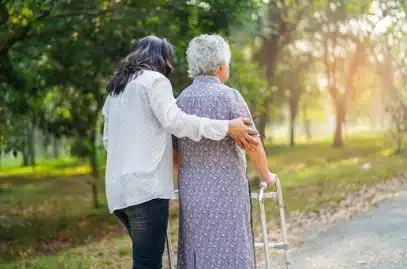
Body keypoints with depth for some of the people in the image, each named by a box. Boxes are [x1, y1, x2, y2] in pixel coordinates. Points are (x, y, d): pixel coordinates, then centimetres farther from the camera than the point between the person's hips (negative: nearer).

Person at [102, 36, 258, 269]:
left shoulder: (116, 88, 24)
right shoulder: (154, 79, 0)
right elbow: (174, 121, -16)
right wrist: (226, 127, -17)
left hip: (119, 187, 9)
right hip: (145, 186, -9)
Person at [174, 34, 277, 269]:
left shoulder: (181, 100, 8)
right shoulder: (229, 96, -9)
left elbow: (175, 155, 11)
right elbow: (253, 146, -10)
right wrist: (266, 175, 7)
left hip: (192, 194, 5)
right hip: (226, 193, -5)